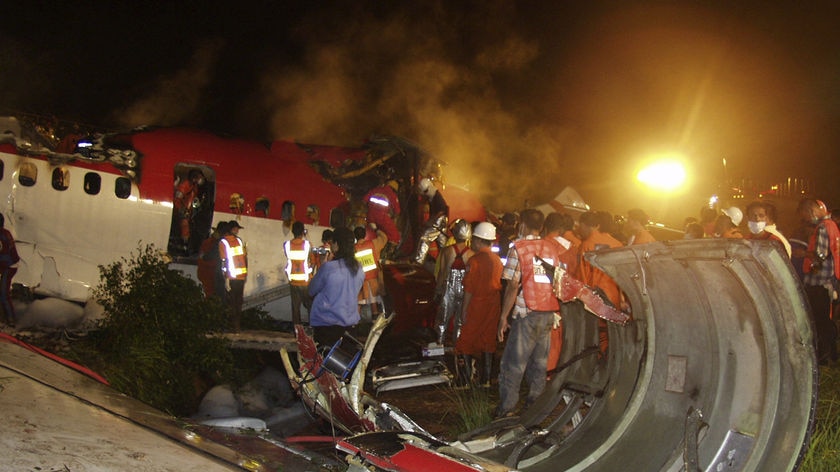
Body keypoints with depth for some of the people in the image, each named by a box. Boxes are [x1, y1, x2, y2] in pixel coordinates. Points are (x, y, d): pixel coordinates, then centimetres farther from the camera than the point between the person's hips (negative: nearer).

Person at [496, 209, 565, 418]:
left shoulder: (518, 249, -6)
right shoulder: (552, 246, 9)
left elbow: (512, 286, -10)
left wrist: (504, 317, -6)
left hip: (527, 314, -5)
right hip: (549, 314, 5)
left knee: (512, 364, 0)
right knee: (539, 363, 12)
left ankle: (506, 409, 0)